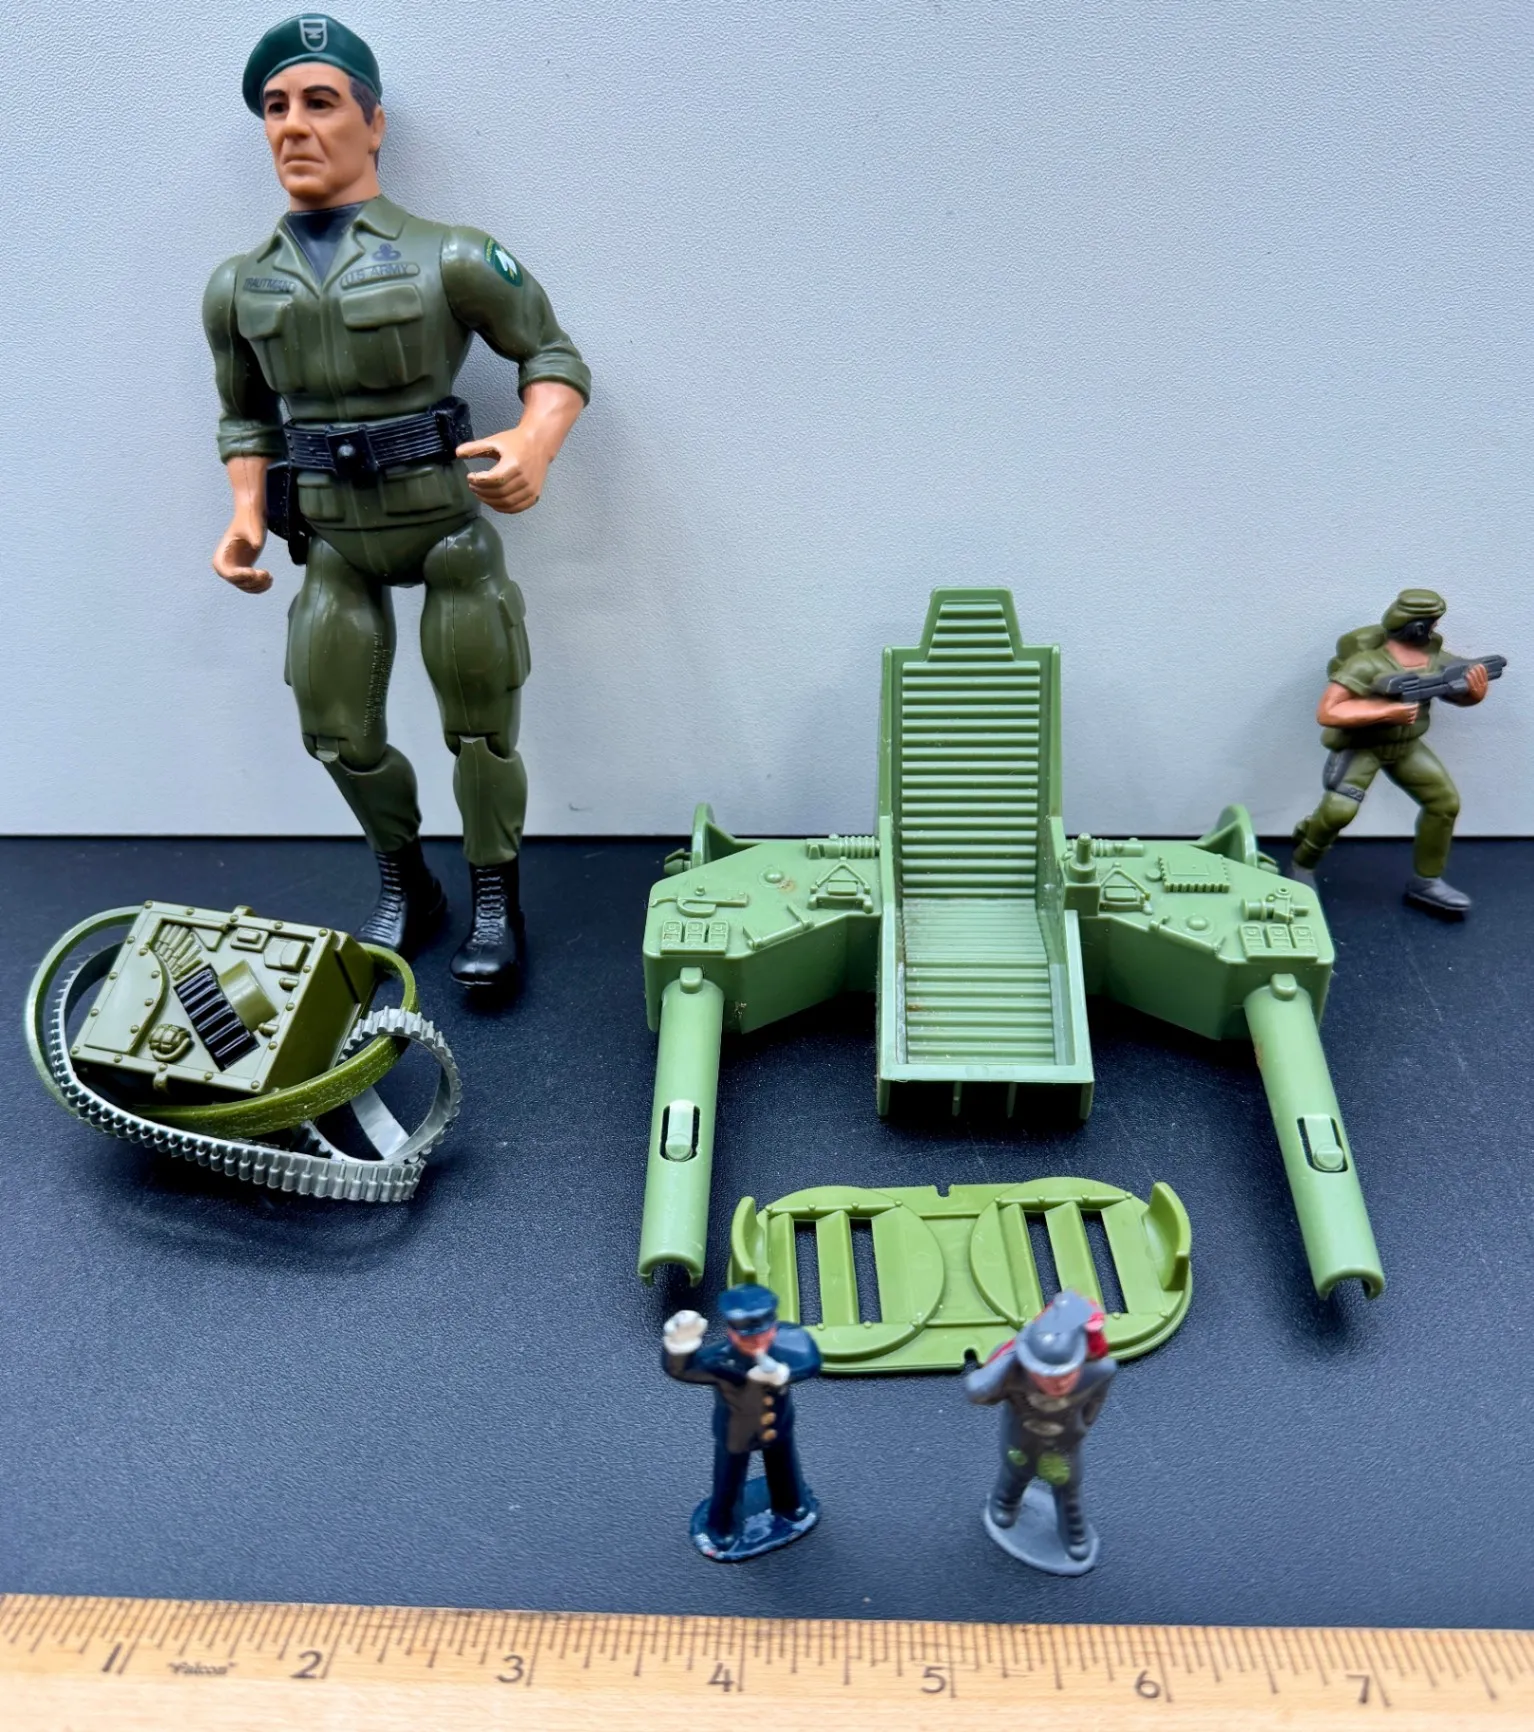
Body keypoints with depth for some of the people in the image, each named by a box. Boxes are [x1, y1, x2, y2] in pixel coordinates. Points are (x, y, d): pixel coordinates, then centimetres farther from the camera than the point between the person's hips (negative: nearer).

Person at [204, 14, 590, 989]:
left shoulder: (449, 259, -9)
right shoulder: (240, 288, 4)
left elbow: (555, 357, -6)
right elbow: (245, 418, 15)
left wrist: (534, 446, -25)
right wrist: (247, 517, -1)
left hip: (451, 531, -4)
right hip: (333, 546, 4)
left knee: (480, 734, 2)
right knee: (340, 738, 8)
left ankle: (495, 903, 24)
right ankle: (406, 887, 33)